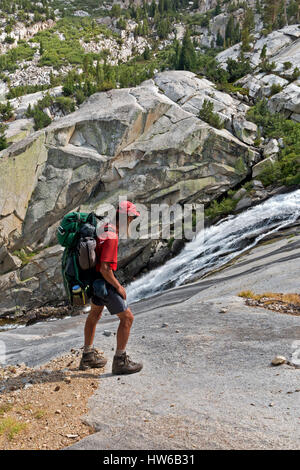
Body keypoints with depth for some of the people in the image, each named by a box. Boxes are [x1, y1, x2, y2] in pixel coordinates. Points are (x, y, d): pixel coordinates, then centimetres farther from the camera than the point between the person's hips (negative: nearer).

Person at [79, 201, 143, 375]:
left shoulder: (105, 228, 5)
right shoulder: (111, 237, -25)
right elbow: (104, 269, -29)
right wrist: (118, 287, -16)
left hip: (96, 280, 10)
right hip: (104, 282, -10)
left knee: (95, 314, 24)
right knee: (127, 317, -1)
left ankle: (88, 356, 37)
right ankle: (120, 361, 8)